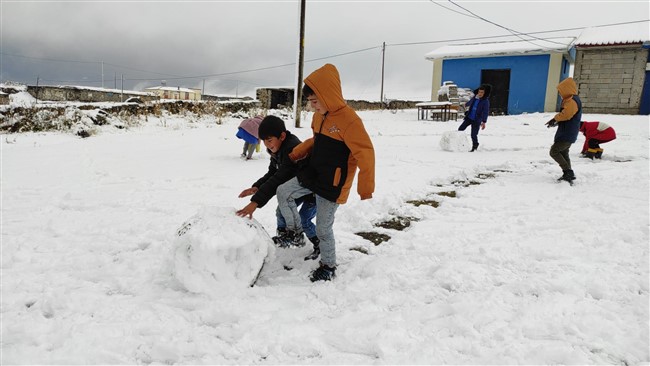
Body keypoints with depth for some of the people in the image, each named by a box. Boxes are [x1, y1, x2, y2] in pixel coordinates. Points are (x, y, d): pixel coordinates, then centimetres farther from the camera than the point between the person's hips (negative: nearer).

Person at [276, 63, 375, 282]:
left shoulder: (348, 120, -23)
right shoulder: (318, 116, 4)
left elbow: (366, 154, -23)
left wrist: (365, 188, -20)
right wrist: (295, 154, 11)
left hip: (332, 186, -8)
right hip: (311, 176, 8)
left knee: (323, 228, 2)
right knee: (283, 192, 8)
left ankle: (329, 266, 24)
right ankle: (295, 231, 28)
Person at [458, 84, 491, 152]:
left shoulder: (485, 101, -14)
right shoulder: (474, 98, 2)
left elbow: (485, 112, -16)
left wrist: (484, 122, -23)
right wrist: (466, 105, 48)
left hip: (476, 121, -6)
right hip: (469, 117, 6)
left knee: (474, 135, -5)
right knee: (460, 129, 6)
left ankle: (475, 147, 16)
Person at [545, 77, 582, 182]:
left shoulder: (572, 101, -18)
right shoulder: (570, 100, 16)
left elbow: (566, 114, -30)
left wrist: (555, 119, -15)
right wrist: (557, 122, 7)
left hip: (567, 134, -11)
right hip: (567, 134, 11)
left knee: (554, 152, -11)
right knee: (564, 153, 17)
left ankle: (568, 171, -10)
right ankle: (568, 174, 22)